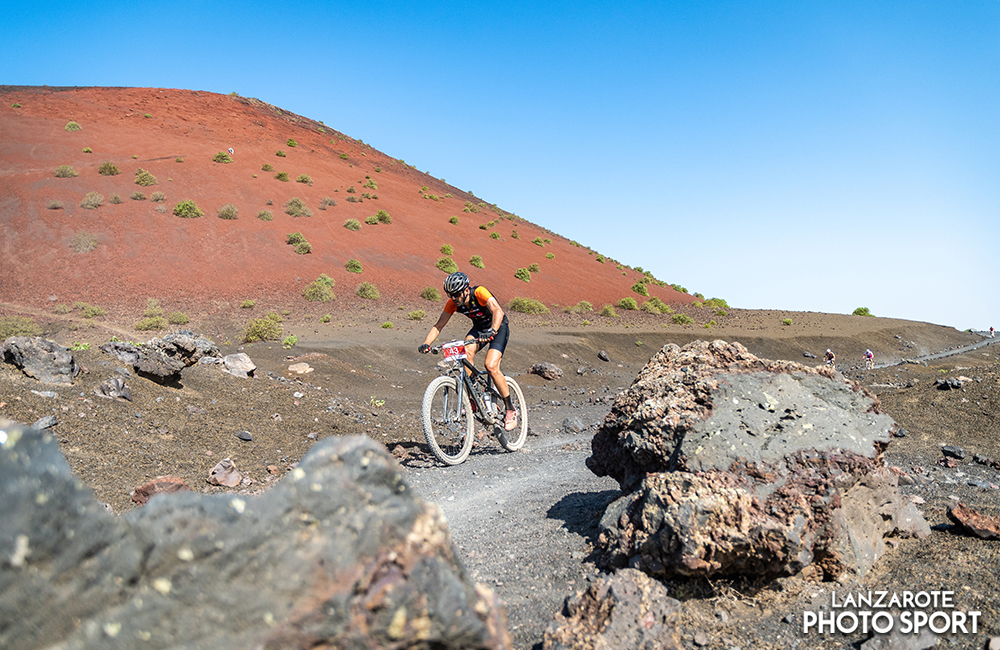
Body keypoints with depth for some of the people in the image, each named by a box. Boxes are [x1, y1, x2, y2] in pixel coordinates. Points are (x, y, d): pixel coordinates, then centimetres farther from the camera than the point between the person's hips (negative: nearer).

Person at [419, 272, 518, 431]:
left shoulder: (479, 292, -31)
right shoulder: (453, 303, -15)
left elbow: (498, 312, -45)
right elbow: (438, 326, -13)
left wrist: (491, 332, -62)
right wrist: (426, 343, -30)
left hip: (499, 328, -5)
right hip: (479, 328, 5)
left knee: (491, 366, -24)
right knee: (467, 350, -29)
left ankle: (511, 409, -7)